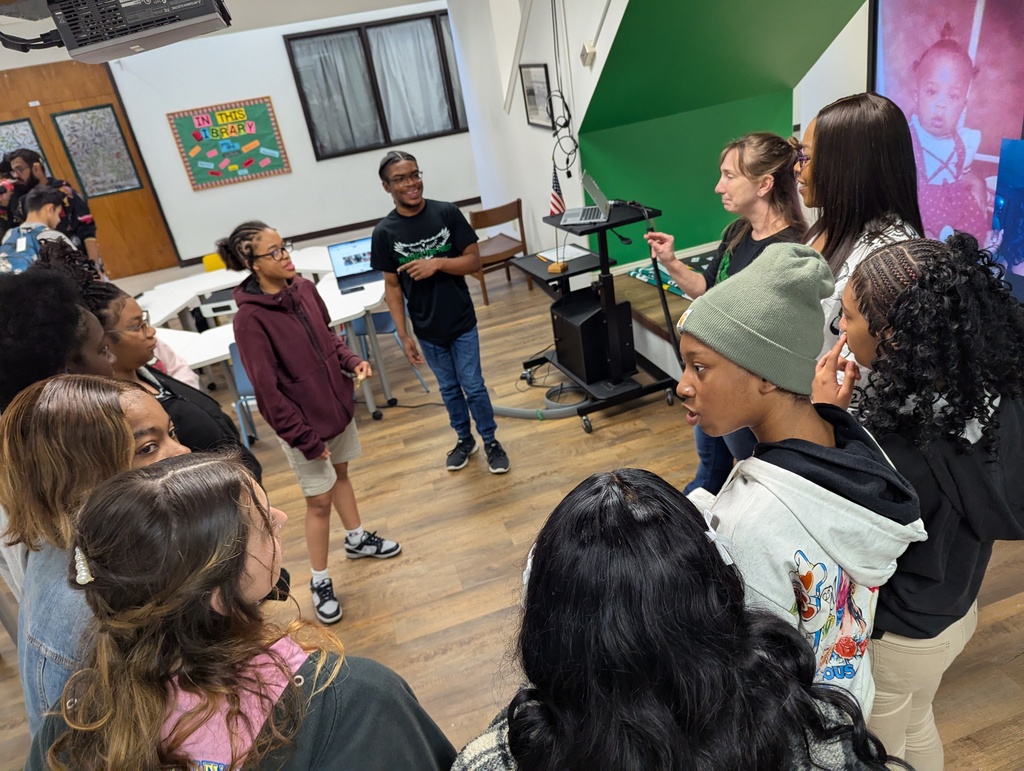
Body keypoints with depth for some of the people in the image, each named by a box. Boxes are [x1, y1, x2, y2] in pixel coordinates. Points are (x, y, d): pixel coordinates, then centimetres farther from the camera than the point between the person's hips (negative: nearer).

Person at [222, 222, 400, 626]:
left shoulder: (303, 288, -5)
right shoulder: (250, 319, -24)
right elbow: (267, 389, -21)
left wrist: (353, 361, -8)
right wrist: (306, 438, -17)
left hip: (337, 404, 6)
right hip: (303, 422, -6)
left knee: (341, 473, 25)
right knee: (319, 499, 6)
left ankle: (357, 539, 47)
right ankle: (320, 580, 25)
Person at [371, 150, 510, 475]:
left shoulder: (447, 213, -10)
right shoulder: (385, 232, -8)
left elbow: (474, 260, -7)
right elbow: (392, 286, -3)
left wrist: (437, 263, -23)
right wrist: (403, 335, -6)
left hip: (462, 322, -1)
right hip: (427, 329, 1)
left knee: (474, 386, 8)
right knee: (449, 388, 17)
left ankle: (491, 441, 28)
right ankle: (464, 439, 38)